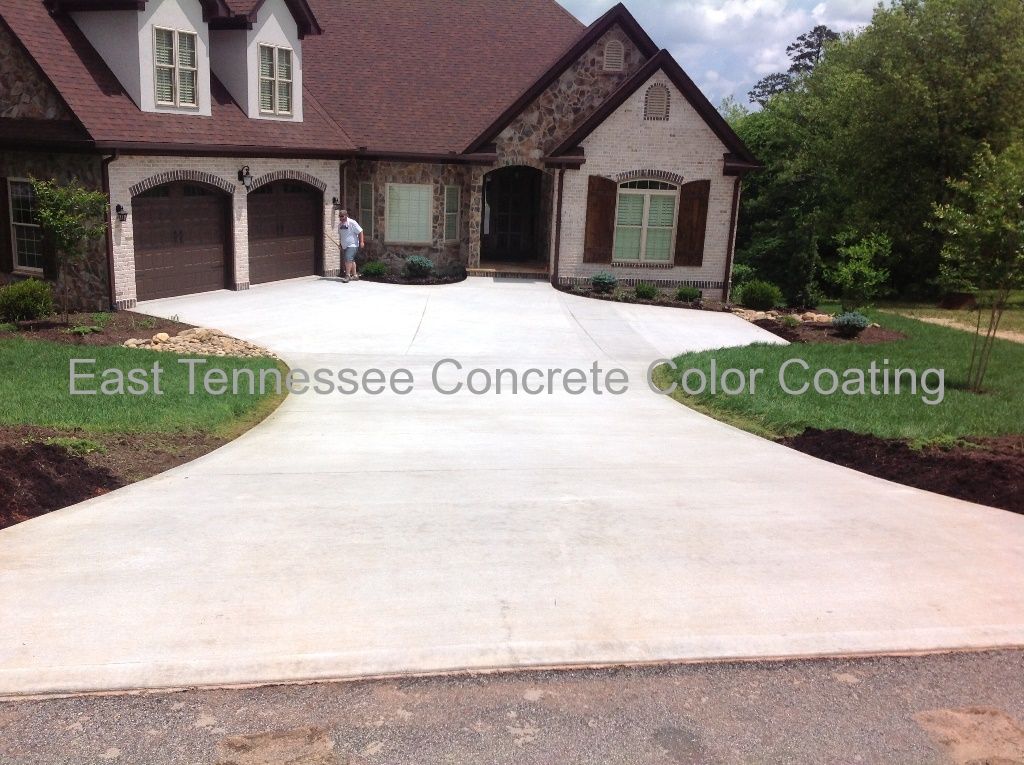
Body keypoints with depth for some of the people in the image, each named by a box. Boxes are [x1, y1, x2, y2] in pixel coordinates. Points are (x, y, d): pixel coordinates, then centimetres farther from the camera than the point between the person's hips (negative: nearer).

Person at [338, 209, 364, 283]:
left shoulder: (352, 223, -12)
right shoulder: (340, 224, 10)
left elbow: (360, 232, -11)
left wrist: (361, 242, -14)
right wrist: (340, 244, 25)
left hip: (352, 245, -8)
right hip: (344, 246, 8)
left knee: (348, 259, -19)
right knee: (351, 260, 14)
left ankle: (347, 276, -20)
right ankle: (354, 275, 23)